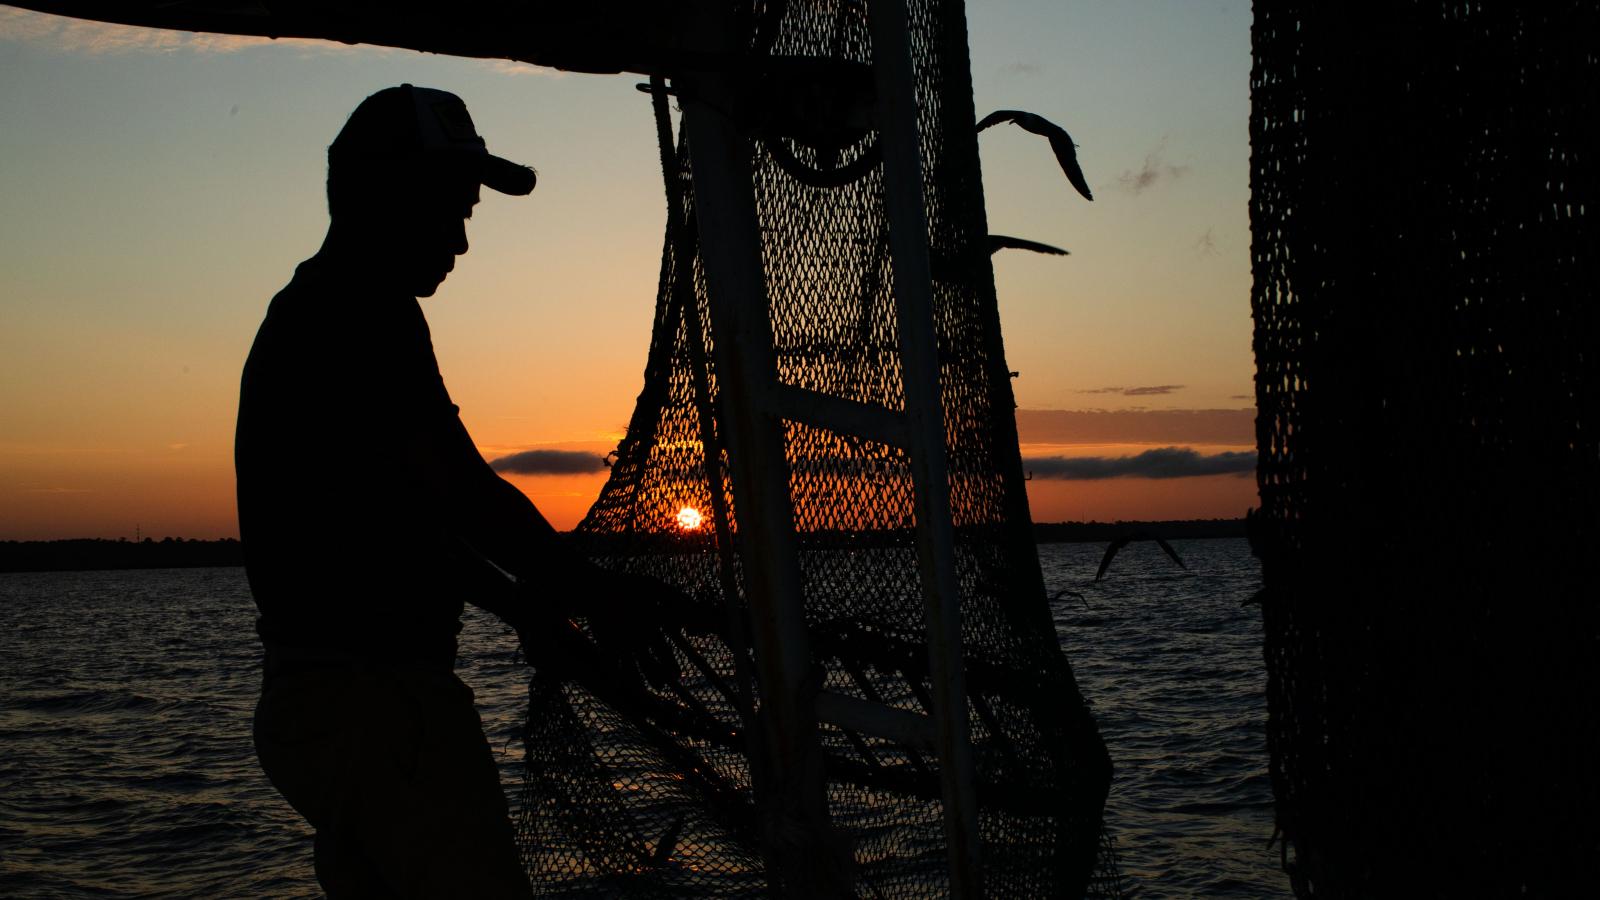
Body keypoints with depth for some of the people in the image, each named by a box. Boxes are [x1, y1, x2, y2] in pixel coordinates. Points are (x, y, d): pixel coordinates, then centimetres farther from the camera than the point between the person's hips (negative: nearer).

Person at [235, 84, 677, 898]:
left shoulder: (301, 314, 21)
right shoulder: (364, 311, -12)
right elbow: (463, 492, -16)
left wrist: (524, 606, 27)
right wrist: (598, 589, -3)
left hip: (314, 699, 11)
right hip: (374, 700, -11)